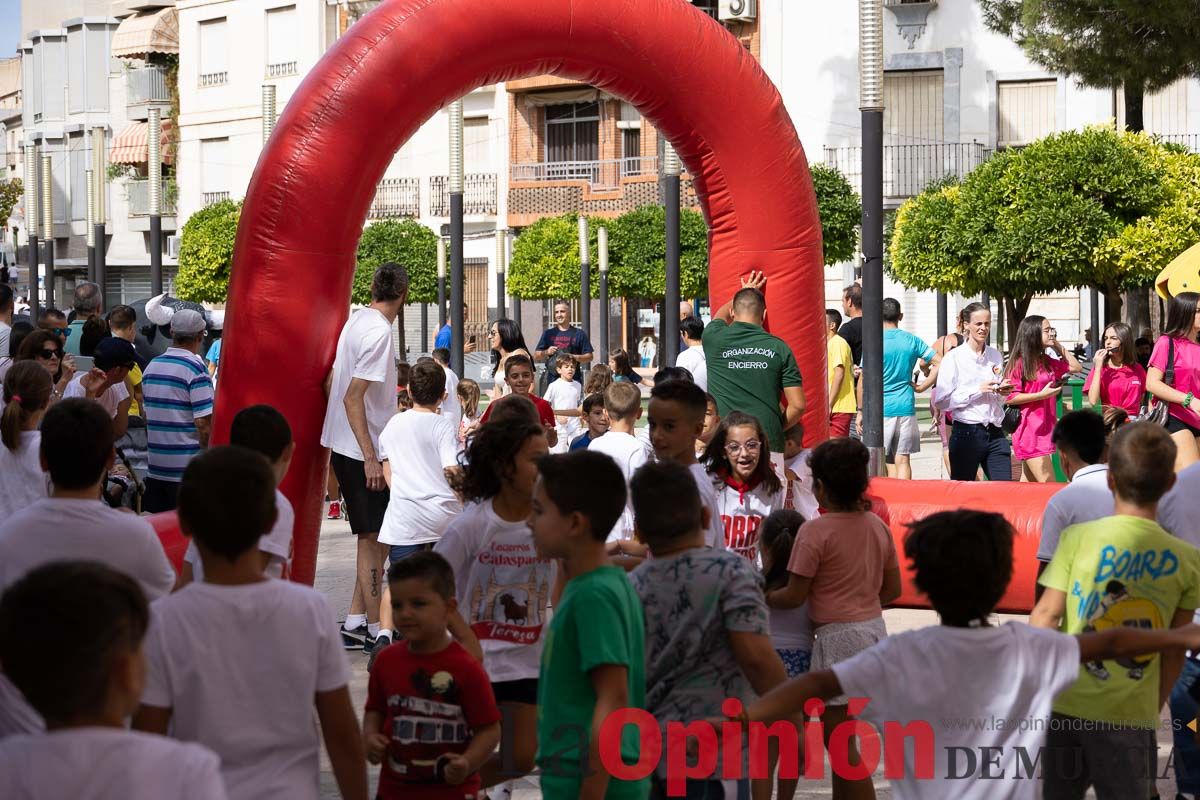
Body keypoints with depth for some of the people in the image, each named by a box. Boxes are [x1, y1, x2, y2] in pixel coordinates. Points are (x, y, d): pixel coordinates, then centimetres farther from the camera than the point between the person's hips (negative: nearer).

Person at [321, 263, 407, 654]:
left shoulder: (356, 321, 10)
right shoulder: (378, 332, -18)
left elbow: (330, 383, 16)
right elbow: (353, 398, -22)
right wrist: (370, 457, -22)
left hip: (344, 446, 9)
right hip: (362, 450, -9)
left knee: (374, 537, 14)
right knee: (374, 538, -2)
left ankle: (355, 623, 16)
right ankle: (376, 630, 3)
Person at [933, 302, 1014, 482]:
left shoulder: (995, 355, 13)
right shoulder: (954, 357, -4)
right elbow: (941, 401, -12)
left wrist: (1002, 391, 2)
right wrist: (978, 390, -15)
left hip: (994, 433, 4)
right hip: (966, 432, -4)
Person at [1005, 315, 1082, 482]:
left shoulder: (1047, 362, 14)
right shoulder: (1019, 363, -9)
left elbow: (1076, 367, 22)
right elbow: (1009, 398, -13)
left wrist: (1059, 346, 13)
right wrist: (1041, 395, -17)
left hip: (1045, 429, 8)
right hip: (1029, 432, -8)